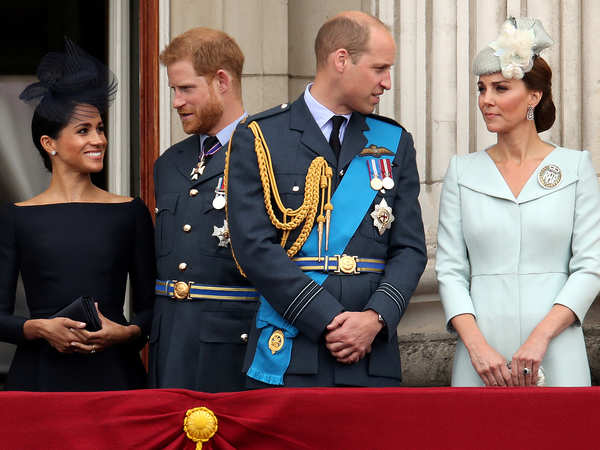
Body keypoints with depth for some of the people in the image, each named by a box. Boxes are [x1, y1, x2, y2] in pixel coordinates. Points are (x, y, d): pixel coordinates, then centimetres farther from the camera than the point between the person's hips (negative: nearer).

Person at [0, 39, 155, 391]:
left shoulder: (130, 213, 8)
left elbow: (150, 306, 9)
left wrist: (127, 333, -11)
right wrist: (40, 328, -15)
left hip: (113, 373, 1)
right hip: (42, 374, -1)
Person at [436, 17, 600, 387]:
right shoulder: (463, 172, 8)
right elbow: (450, 270, 4)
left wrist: (540, 337, -13)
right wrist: (476, 345, -10)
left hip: (555, 356, -1)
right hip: (481, 358, 1)